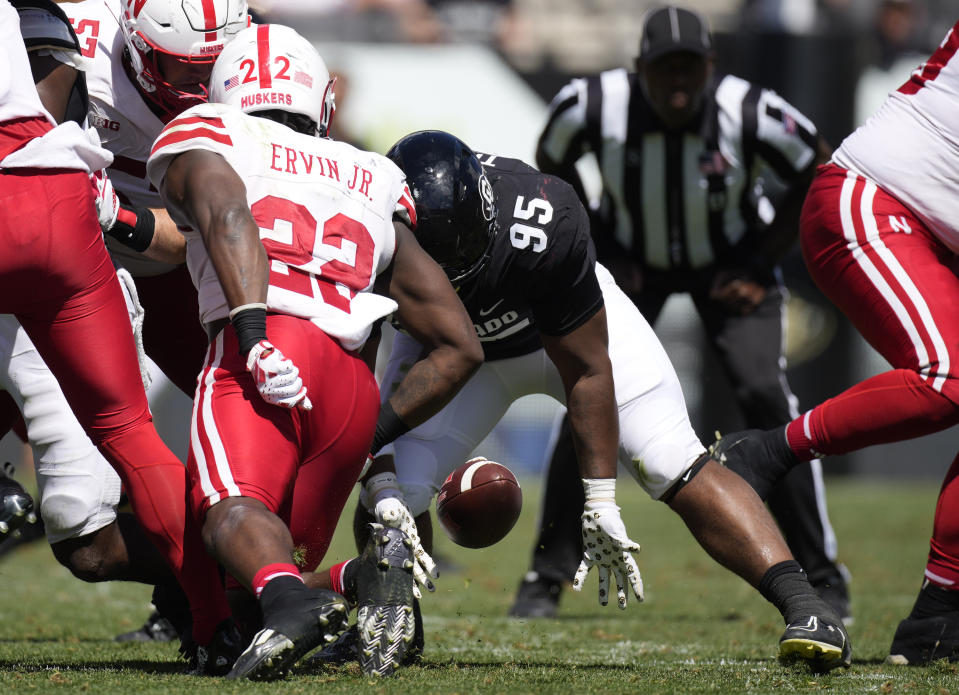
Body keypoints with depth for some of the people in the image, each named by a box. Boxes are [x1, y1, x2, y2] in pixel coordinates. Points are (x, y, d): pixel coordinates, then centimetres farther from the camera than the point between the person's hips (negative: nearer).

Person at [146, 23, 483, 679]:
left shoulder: (201, 141, 22)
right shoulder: (375, 187, 34)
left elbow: (228, 213, -5)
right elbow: (461, 347, 31)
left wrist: (253, 333, -16)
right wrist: (381, 426, 33)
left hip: (262, 358, -4)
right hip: (354, 384, 5)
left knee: (233, 509, -25)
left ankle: (287, 598, -58)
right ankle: (379, 570, -20)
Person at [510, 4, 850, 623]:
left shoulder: (752, 114, -31)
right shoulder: (593, 107, -28)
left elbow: (820, 174, -11)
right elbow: (552, 164, -2)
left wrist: (761, 266, -13)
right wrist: (598, 251, -8)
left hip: (729, 264, -1)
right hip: (634, 262, 1)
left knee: (765, 398, -17)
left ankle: (821, 576, -3)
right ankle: (549, 576, 1)